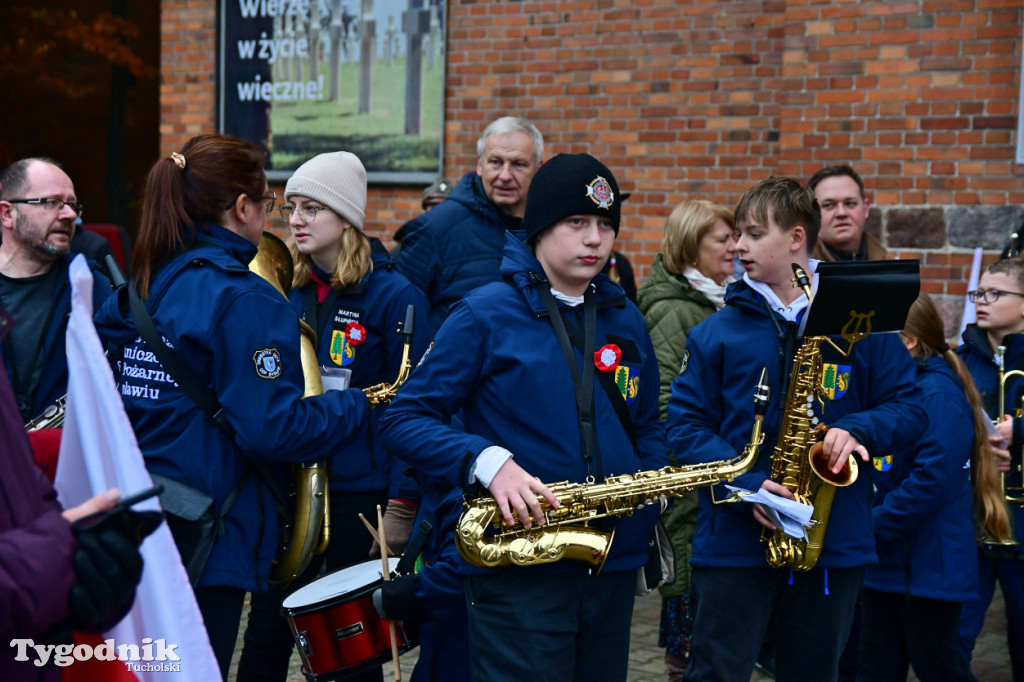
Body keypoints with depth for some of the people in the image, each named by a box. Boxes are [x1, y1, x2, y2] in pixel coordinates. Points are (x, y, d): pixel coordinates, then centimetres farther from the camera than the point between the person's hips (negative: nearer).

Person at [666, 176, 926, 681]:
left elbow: (907, 409, 5)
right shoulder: (717, 332, 2)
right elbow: (686, 426, -2)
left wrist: (858, 429, -17)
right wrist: (746, 486, -17)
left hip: (836, 544, 1)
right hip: (734, 543, -1)